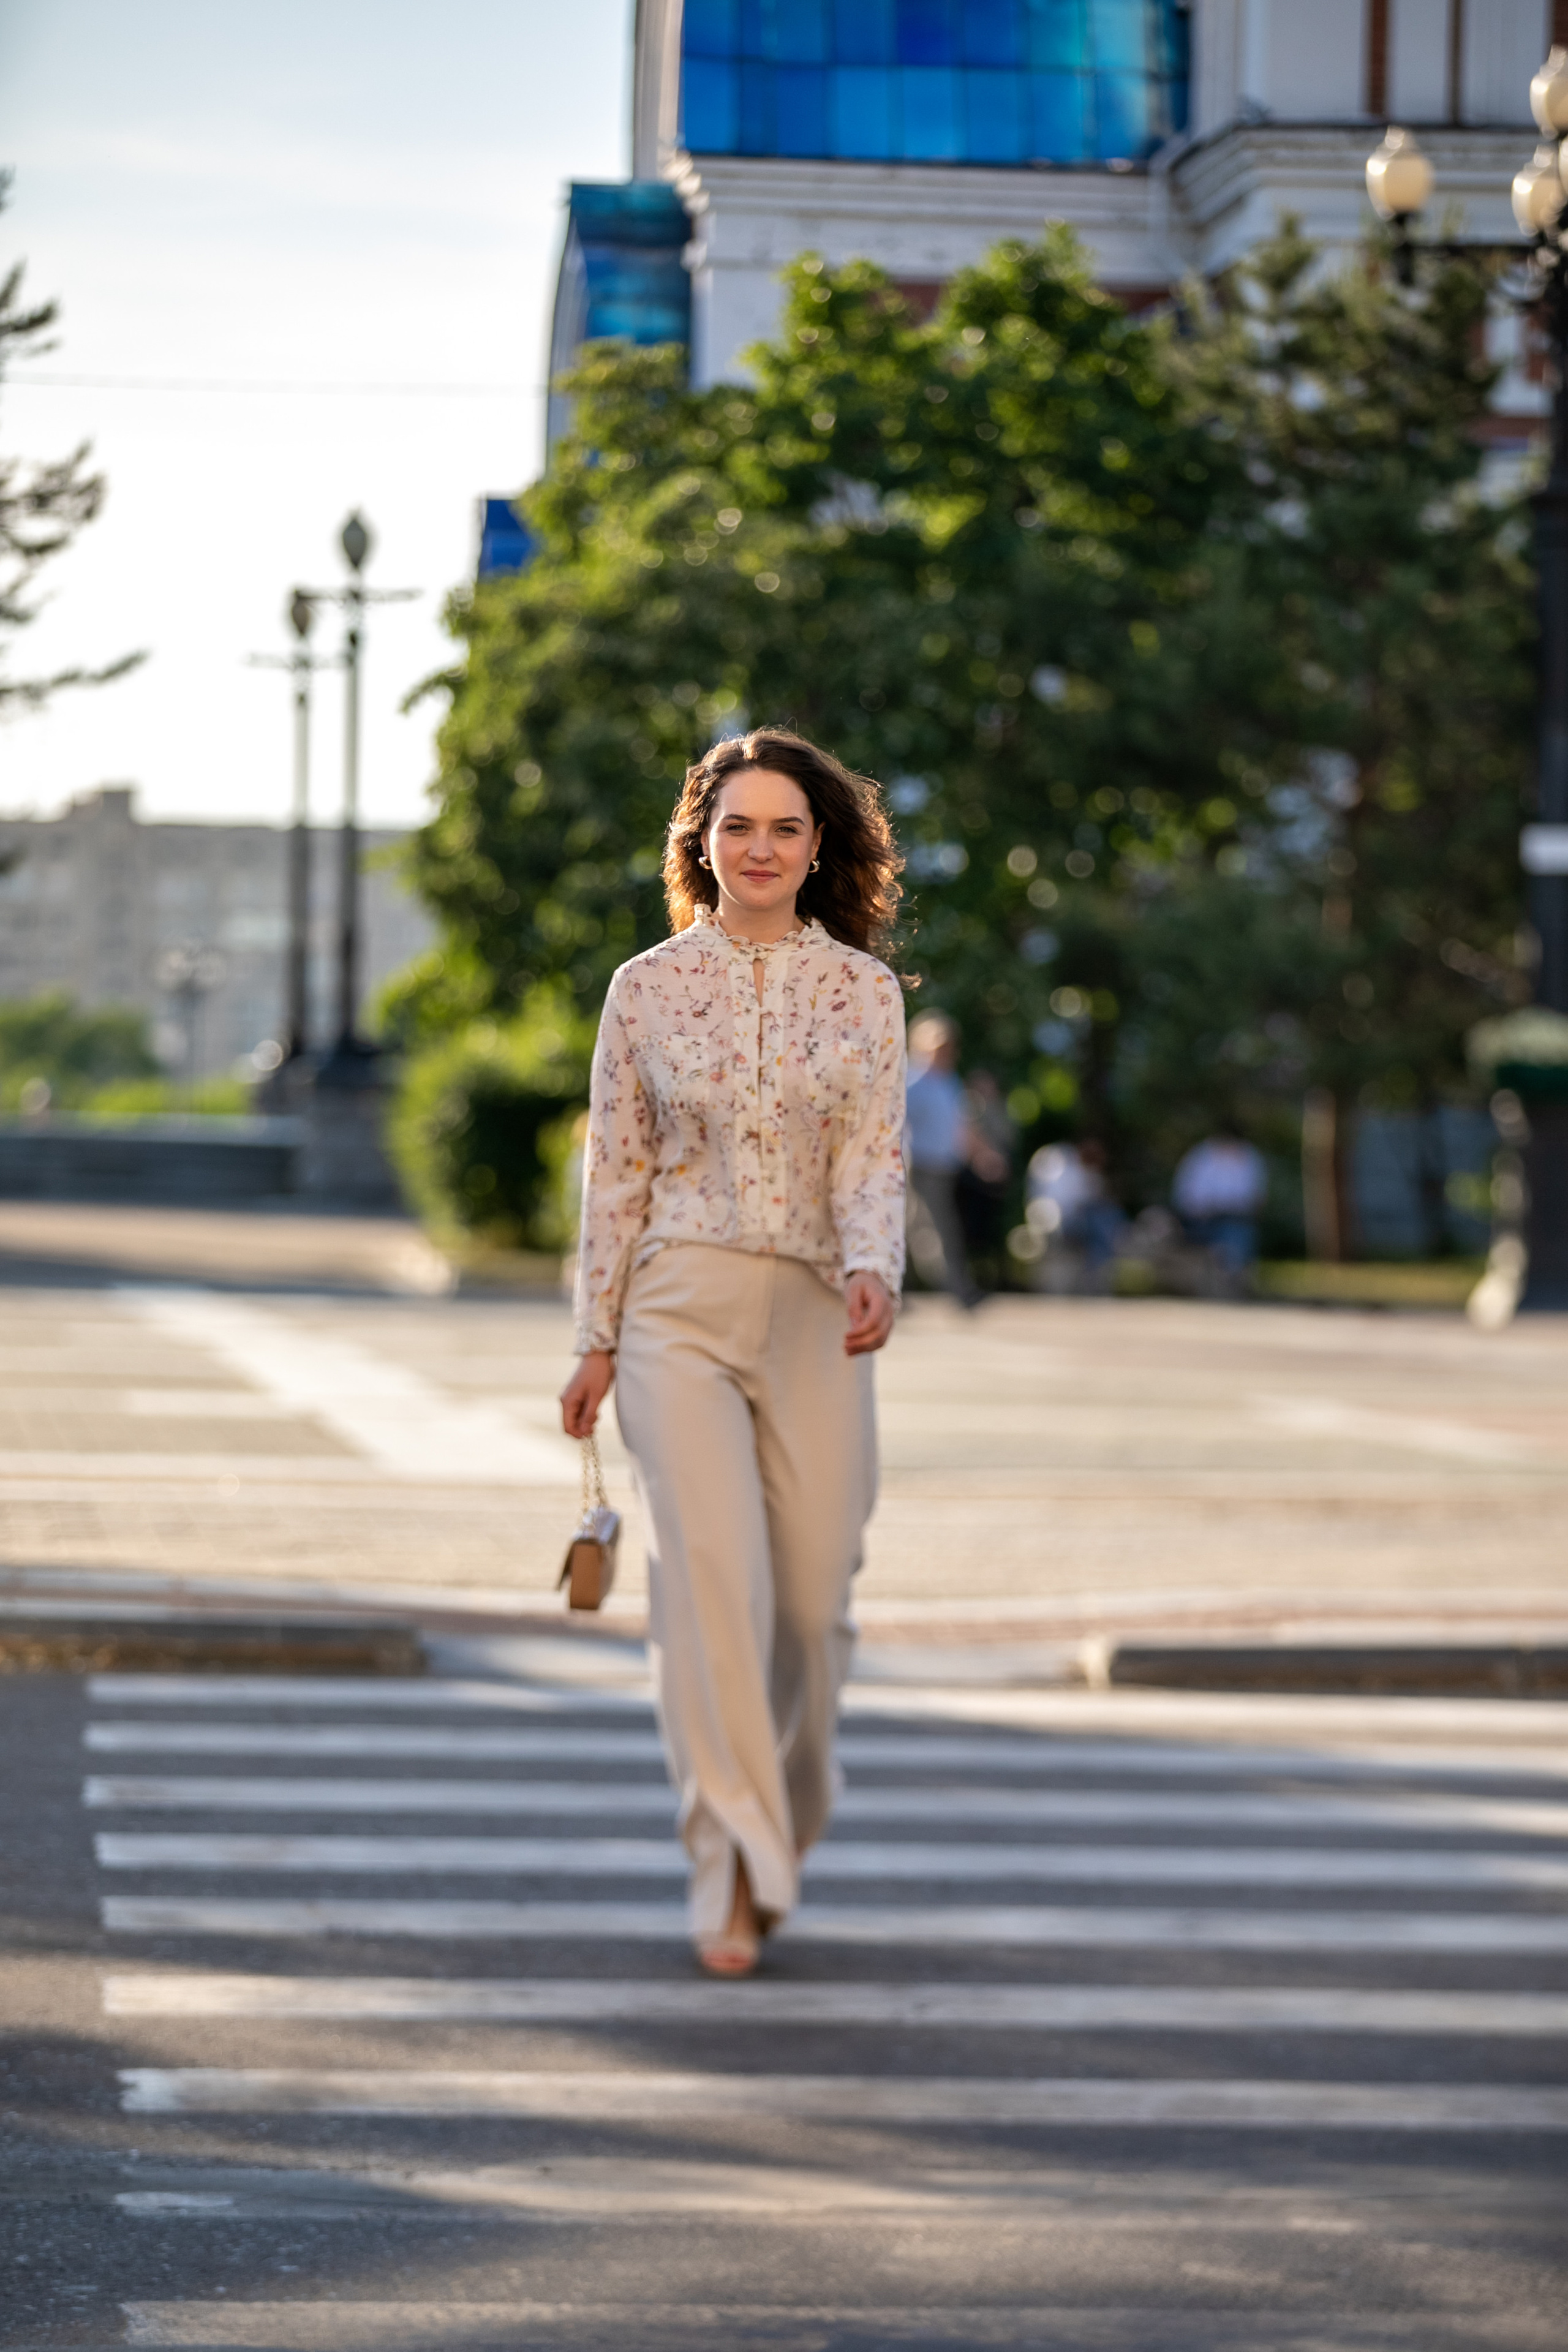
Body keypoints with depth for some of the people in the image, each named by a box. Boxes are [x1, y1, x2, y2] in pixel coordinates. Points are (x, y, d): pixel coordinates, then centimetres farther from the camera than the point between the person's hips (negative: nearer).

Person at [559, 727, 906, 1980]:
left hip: (815, 1317, 1)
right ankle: (733, 1873, -15)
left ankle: (783, 1819, 30)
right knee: (711, 1573, -16)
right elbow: (617, 1171, 7)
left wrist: (873, 1273, -25)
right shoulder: (648, 988, 4)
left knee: (812, 1592, 4)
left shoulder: (864, 990, 4)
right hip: (680, 1311, -1)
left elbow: (874, 1158, -5)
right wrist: (599, 1338, 5)